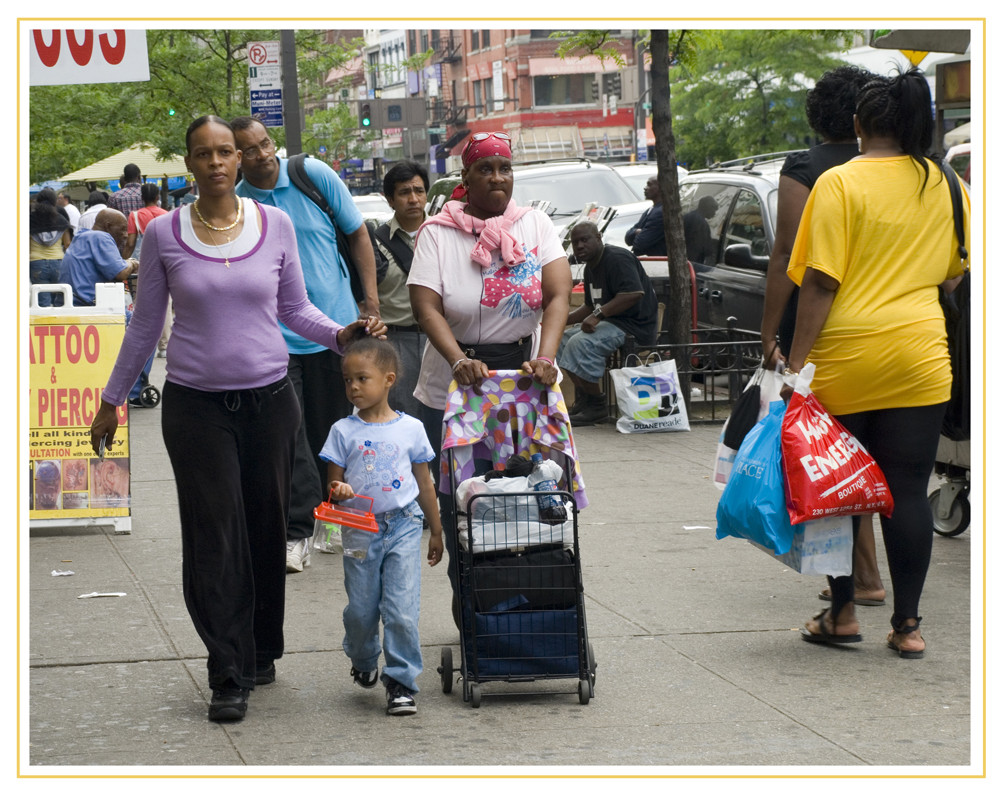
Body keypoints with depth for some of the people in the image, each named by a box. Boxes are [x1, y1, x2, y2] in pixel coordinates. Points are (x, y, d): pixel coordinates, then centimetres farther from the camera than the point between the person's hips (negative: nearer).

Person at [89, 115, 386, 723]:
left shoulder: (275, 225, 2)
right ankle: (230, 677, 2)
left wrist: (341, 334, -8)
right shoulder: (164, 234, 0)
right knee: (216, 537, -3)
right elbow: (146, 325, 9)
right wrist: (112, 400, 12)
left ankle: (262, 651, 26)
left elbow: (295, 309, 10)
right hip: (195, 404, -1)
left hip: (269, 398, 1)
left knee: (267, 530, 8)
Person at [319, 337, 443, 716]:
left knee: (401, 612, -8)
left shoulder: (410, 428, 2)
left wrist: (436, 532, 15)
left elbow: (424, 483, 11)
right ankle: (363, 663, 35)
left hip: (403, 528, -1)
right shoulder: (343, 431, 1)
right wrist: (338, 492, -22)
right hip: (359, 529, 1)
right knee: (360, 611, 7)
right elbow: (334, 483, 3)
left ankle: (401, 681, 2)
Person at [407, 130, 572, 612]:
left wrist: (545, 357, -25)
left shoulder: (536, 226, 4)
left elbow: (558, 297, -8)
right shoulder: (438, 233, -1)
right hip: (455, 387, -1)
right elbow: (426, 306, -12)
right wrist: (458, 361, -29)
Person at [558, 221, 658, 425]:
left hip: (636, 326, -11)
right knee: (564, 338, 14)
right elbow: (590, 306, 25)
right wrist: (564, 319, 8)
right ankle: (584, 402, 11)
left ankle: (597, 407, -18)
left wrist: (598, 314, -31)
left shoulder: (617, 259, -16)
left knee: (581, 343, -28)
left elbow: (634, 293, -31)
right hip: (613, 322, 11)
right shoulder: (590, 268, 16)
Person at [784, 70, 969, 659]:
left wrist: (798, 359, -8)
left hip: (845, 357, -3)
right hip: (920, 357, 3)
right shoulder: (946, 185, 5)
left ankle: (842, 613, 16)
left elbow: (820, 283, -12)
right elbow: (953, 276, 15)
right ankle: (907, 623, 7)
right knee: (908, 490, 5)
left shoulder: (839, 184, -8)